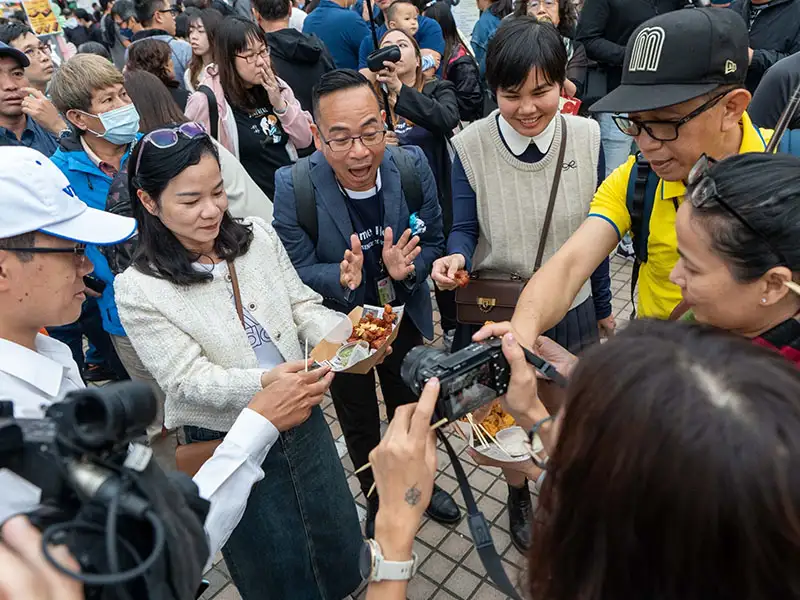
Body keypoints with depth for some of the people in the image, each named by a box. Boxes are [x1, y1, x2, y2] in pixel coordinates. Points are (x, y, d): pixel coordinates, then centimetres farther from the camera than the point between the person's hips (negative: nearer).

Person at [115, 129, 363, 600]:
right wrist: (266, 382, -36)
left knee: (338, 539, 24)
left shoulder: (258, 236, -5)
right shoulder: (139, 289, -17)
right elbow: (189, 381, -19)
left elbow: (302, 306, -1)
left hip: (302, 420, 4)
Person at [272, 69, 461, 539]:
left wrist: (406, 268, -32)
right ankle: (378, 503, 51)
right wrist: (342, 278, -39)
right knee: (360, 424, 21)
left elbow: (433, 243, -10)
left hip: (405, 317, 2)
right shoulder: (293, 187, -27)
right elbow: (298, 270, -18)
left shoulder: (413, 166, -20)